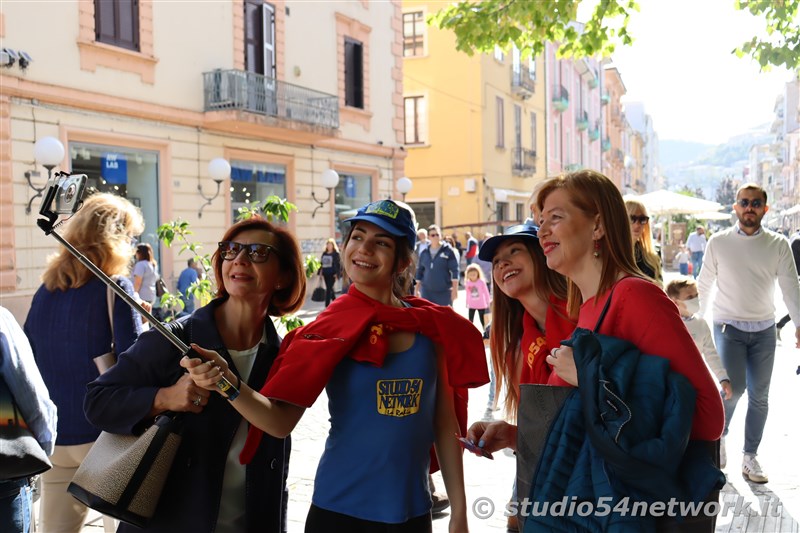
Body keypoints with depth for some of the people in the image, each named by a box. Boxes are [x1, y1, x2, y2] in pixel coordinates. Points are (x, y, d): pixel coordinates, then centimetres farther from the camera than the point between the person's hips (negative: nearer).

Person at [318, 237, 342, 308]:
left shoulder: (335, 254, -5)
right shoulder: (324, 253, 12)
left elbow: (338, 264, -8)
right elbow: (321, 263, 17)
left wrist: (336, 273, -13)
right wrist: (321, 272, 9)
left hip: (332, 274, -6)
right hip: (325, 274, 6)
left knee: (328, 289, -9)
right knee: (330, 289, 14)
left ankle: (327, 305, -8)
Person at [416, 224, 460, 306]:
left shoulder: (448, 251, -4)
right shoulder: (424, 253, 6)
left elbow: (455, 270, -7)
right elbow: (419, 271, 13)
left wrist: (455, 289, -13)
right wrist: (417, 289, 11)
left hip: (444, 291, -3)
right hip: (427, 291, 3)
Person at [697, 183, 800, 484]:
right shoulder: (719, 242, -2)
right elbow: (704, 285, 4)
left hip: (764, 329, 2)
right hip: (728, 327, -2)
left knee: (759, 396, 6)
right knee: (735, 388, -12)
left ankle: (750, 456, 20)